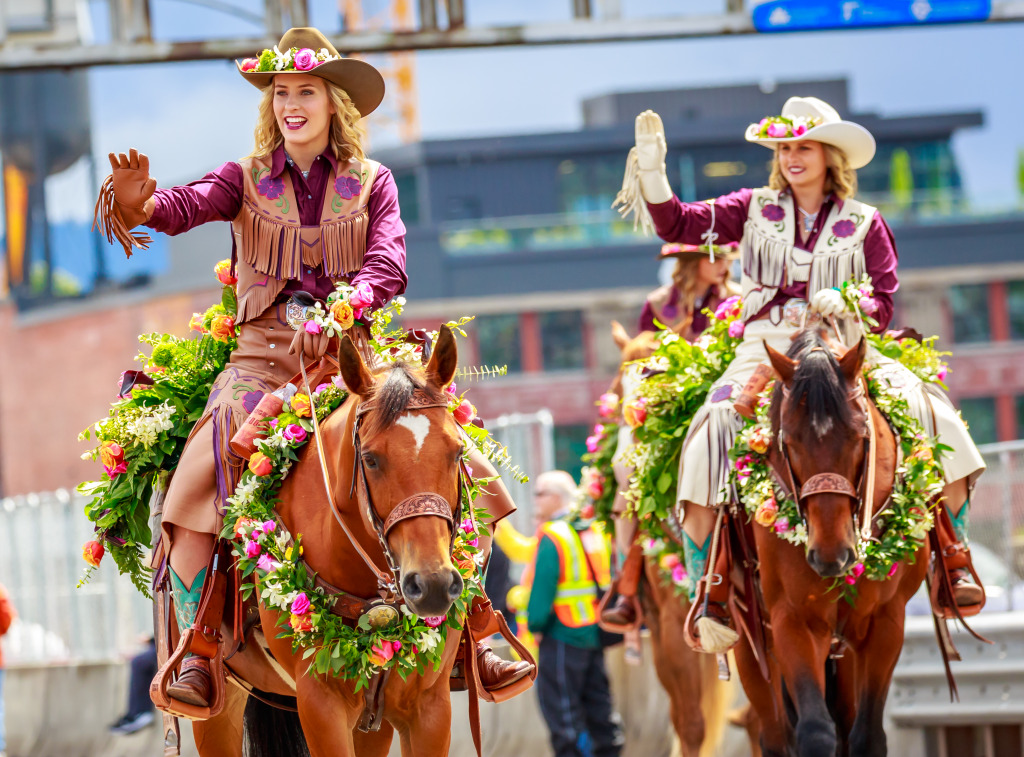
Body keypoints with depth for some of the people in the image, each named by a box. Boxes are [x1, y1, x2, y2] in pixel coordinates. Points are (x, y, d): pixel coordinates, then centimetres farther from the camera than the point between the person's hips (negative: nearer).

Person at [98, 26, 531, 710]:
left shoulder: (370, 183, 10)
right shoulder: (247, 180, 9)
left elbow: (389, 266, -6)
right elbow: (187, 205, -13)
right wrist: (139, 202, -38)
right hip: (263, 360, -1)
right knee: (193, 495, -26)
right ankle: (195, 657, -16)